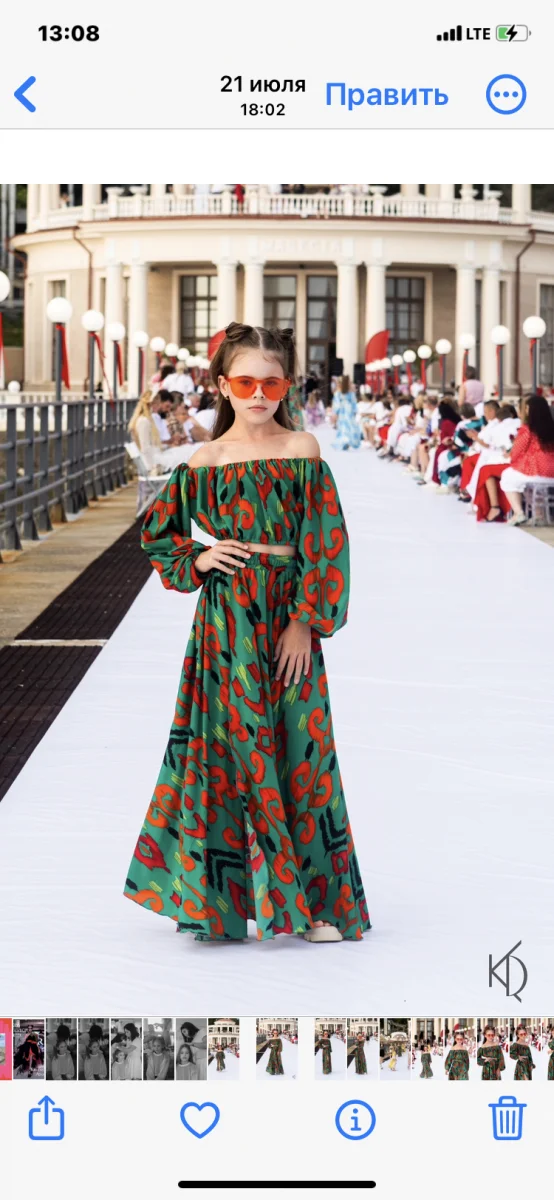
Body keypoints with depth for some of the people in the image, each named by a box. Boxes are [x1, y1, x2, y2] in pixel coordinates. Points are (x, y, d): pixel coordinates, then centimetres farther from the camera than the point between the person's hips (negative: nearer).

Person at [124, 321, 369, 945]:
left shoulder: (303, 451, 2)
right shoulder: (207, 460, 5)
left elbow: (324, 543, -1)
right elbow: (156, 531, 15)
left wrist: (305, 622, -8)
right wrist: (197, 560, -3)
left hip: (290, 614, 0)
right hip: (227, 619, 0)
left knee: (298, 749, 2)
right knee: (232, 745, 0)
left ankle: (316, 896, 10)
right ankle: (223, 896, 9)